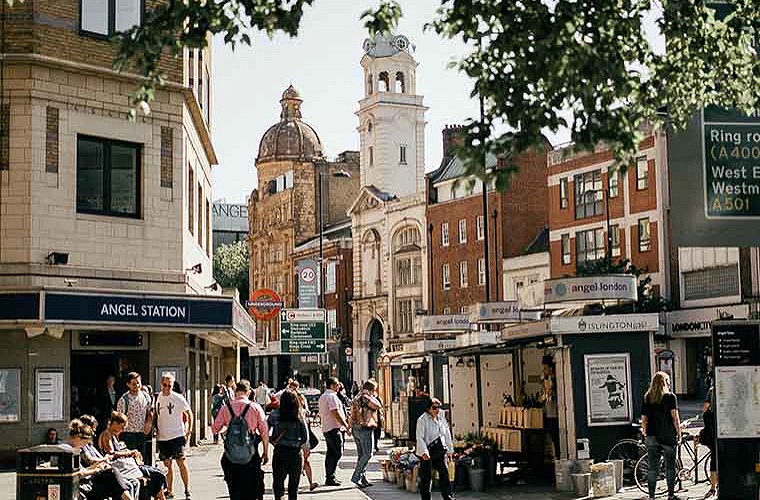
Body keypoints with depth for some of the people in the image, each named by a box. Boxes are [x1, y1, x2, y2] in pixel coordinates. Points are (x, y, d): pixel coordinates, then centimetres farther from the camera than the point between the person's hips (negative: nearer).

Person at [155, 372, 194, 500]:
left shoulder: (178, 398, -6)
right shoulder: (157, 398, 5)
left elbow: (189, 413, 1)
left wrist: (189, 431, -4)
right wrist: (156, 431, 11)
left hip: (177, 435, -4)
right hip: (162, 437, 4)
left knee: (181, 462, -7)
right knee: (167, 464, 9)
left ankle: (187, 490, 0)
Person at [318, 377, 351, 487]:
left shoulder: (322, 396, 18)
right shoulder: (332, 396, -14)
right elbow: (336, 413, -21)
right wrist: (346, 426, -18)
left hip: (326, 428, 10)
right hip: (333, 428, -10)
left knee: (330, 453, 12)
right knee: (337, 453, -10)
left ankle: (329, 478, 15)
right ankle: (330, 478, -13)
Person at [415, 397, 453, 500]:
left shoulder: (441, 417, 9)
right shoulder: (422, 420, -8)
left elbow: (447, 434, 17)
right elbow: (420, 437, -14)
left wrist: (450, 449, 16)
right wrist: (423, 452, -25)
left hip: (440, 451, 5)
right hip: (427, 451, -4)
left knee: (444, 473, -4)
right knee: (426, 477, 1)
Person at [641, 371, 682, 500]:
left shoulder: (647, 398, 6)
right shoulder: (670, 397, -4)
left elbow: (644, 419, 6)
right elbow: (675, 417, -9)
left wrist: (645, 432, 18)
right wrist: (679, 433, -1)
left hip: (652, 436, 3)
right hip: (668, 436, -3)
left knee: (652, 469, 6)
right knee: (670, 467, 7)